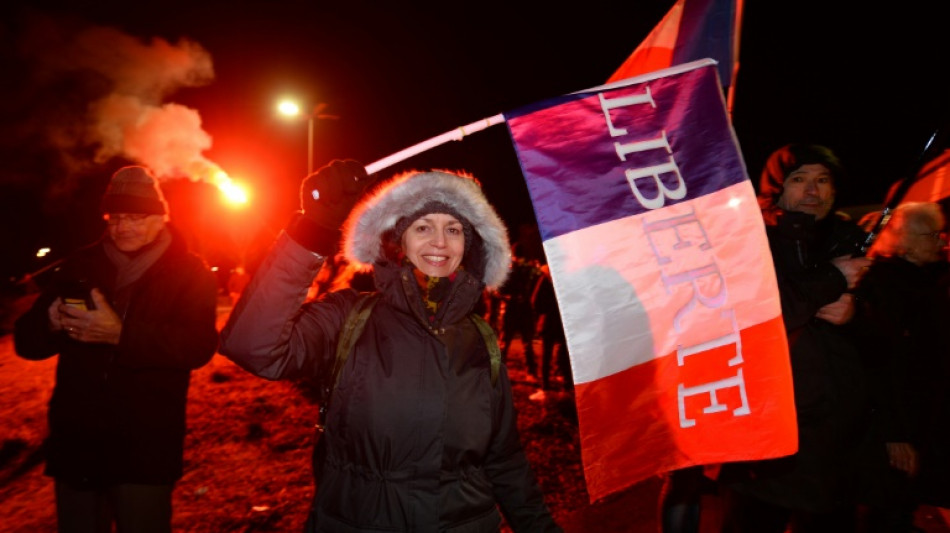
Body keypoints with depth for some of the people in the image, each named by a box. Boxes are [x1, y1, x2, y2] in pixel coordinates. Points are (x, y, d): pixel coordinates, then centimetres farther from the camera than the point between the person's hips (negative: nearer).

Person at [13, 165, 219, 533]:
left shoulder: (190, 272, -4)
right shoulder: (80, 266, 8)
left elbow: (198, 347, -19)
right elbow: (26, 341, 6)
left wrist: (120, 333, -30)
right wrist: (52, 323, -17)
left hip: (144, 450, -4)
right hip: (74, 445, 4)